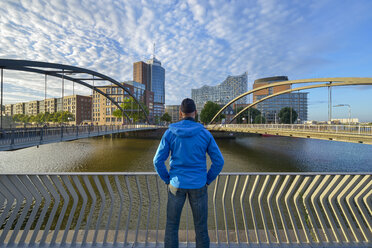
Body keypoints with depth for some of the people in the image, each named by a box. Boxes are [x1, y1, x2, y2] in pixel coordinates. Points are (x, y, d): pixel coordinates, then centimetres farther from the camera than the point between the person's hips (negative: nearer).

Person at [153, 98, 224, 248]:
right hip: (198, 186, 0)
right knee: (201, 226, 20)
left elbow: (158, 161, -10)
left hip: (177, 184, 0)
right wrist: (207, 180, 7)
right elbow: (219, 161, -8)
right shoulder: (205, 134, -10)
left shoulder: (170, 133, -11)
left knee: (171, 225, 20)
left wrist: (167, 180, 5)